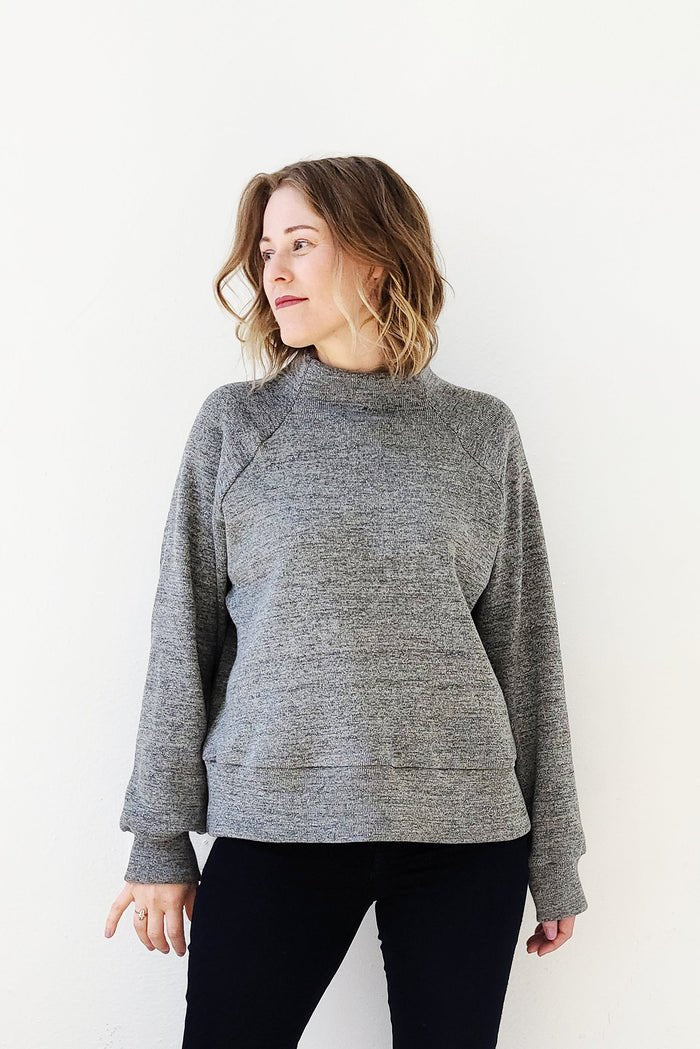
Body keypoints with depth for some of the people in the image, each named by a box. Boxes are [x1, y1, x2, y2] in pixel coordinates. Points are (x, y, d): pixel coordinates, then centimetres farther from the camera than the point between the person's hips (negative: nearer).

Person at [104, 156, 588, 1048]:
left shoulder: (481, 432, 6)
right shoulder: (234, 423, 5)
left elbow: (525, 646, 8)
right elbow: (182, 638, 4)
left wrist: (554, 856, 8)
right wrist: (161, 839, 2)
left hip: (465, 835, 1)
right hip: (274, 825, 0)